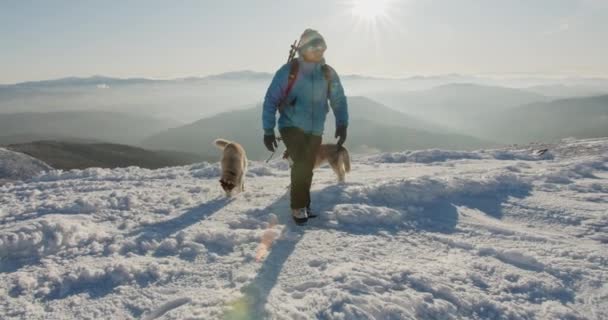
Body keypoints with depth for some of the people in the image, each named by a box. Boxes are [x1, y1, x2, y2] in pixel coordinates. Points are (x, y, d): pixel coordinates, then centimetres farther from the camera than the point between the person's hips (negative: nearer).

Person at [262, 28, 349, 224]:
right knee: (301, 164, -21)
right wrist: (268, 130, -13)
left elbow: (338, 100, 6)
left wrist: (342, 124, -8)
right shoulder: (288, 71, -12)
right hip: (291, 126, -4)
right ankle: (298, 207, -4)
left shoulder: (328, 73, -2)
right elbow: (271, 100, -9)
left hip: (315, 131, 4)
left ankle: (303, 206, 30)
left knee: (307, 170, 13)